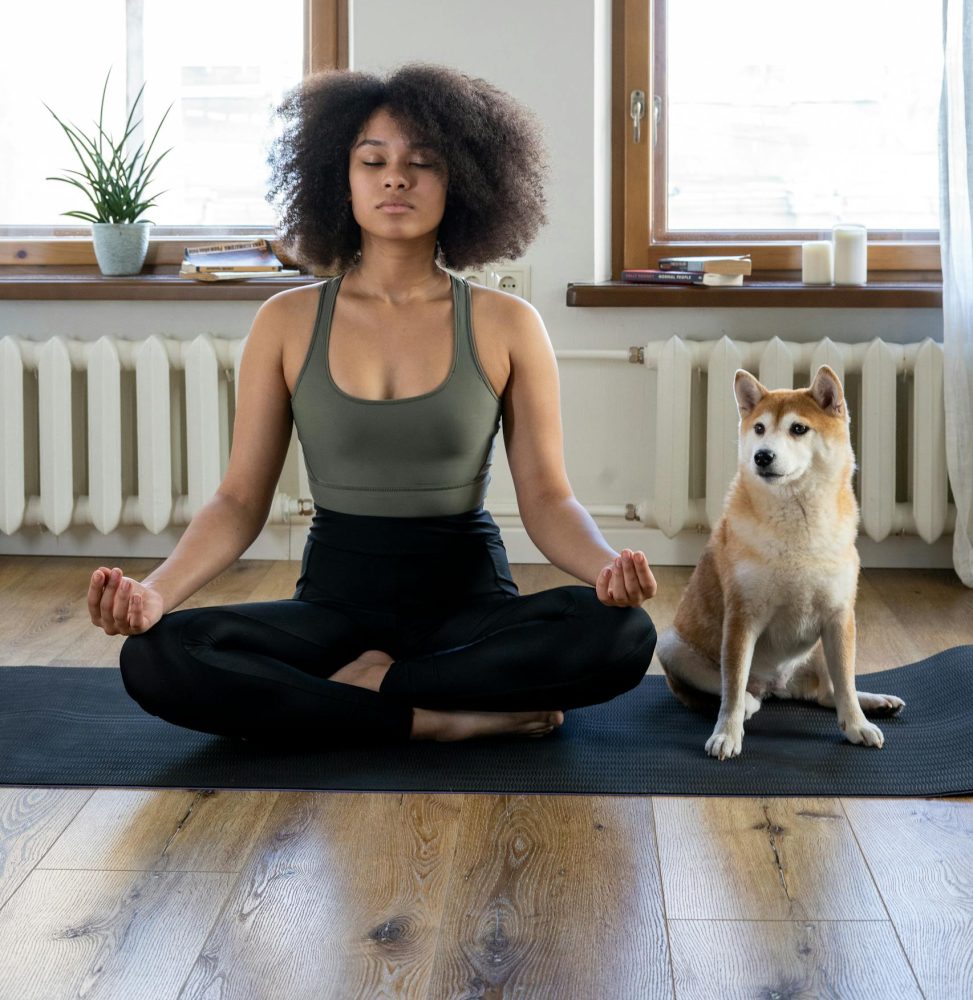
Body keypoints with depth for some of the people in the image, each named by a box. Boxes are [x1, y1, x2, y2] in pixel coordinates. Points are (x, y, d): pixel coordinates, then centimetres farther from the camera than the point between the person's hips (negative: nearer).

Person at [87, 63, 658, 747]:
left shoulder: (506, 326, 0)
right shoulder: (288, 323, 2)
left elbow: (547, 498, -2)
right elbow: (241, 500, 0)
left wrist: (607, 565, -26)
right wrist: (157, 590, -19)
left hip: (468, 597, -1)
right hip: (336, 597, 1)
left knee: (621, 634, -32)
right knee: (154, 658, -28)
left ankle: (366, 685, -16)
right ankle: (448, 719, -21)